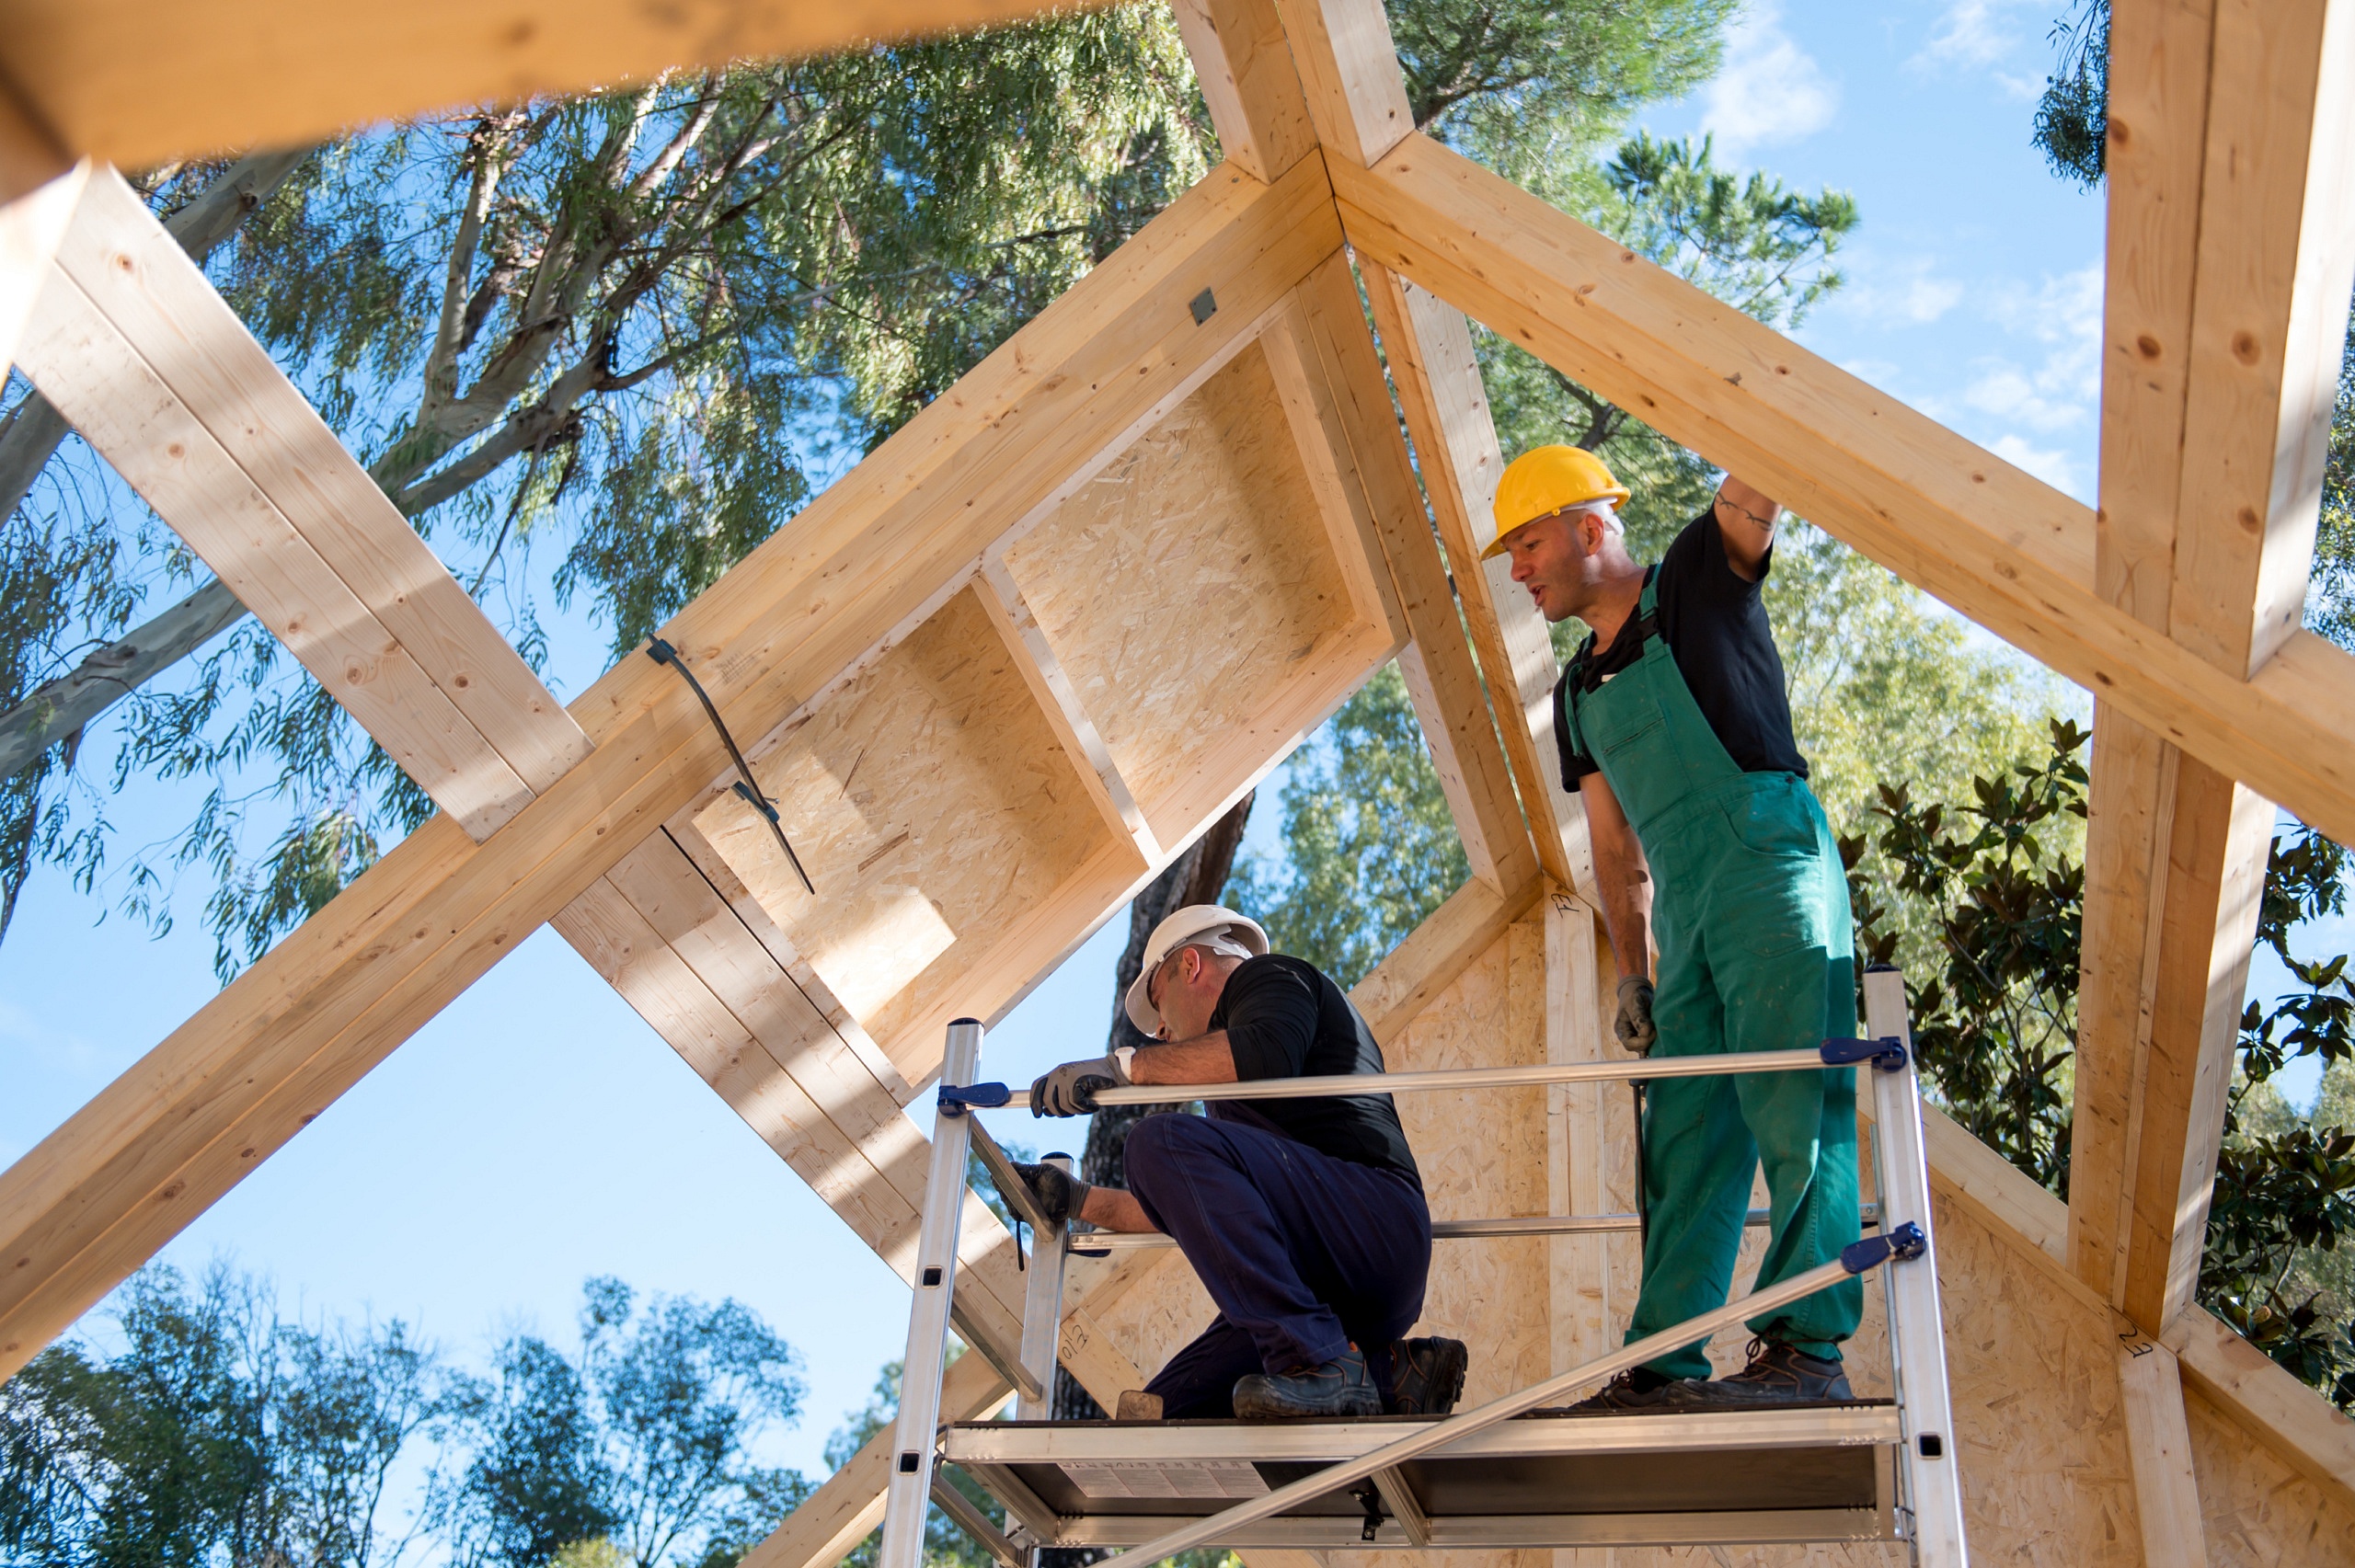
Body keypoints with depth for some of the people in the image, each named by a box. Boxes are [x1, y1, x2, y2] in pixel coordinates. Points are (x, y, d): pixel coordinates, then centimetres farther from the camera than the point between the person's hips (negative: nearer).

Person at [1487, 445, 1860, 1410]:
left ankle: (1807, 1349, -14)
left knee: (1792, 1111, -13)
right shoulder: (1579, 695, 23)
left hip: (1767, 861, -7)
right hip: (1684, 905, 7)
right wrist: (1632, 973, 15)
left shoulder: (1698, 582, 9)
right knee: (1683, 1135, 4)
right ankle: (1665, 1364, 5)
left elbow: (1751, 497, -10)